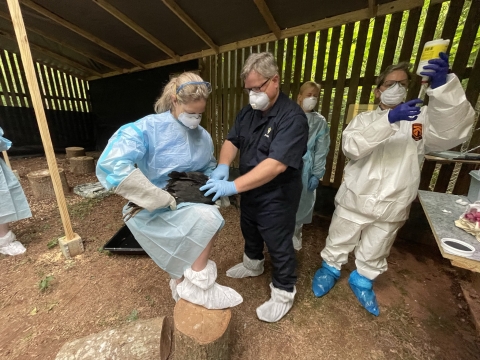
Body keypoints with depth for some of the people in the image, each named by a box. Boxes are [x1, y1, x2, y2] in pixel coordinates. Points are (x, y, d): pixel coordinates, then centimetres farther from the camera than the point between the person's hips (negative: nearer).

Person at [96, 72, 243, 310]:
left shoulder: (202, 136, 2)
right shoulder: (148, 128, -18)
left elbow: (209, 168, 15)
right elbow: (111, 166, -31)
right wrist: (163, 199, -31)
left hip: (186, 207, 7)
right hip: (153, 211, -6)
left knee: (188, 252, 19)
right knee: (207, 218, -29)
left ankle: (182, 284, 54)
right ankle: (198, 287, -6)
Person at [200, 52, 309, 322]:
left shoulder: (292, 117, -21)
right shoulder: (248, 112, 3)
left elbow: (276, 164, -32)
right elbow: (232, 141, 2)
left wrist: (233, 187, -36)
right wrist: (223, 166, -19)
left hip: (276, 197, -7)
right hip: (250, 190, 8)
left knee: (279, 245, 11)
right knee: (250, 232, 26)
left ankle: (284, 293, 37)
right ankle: (253, 264, 56)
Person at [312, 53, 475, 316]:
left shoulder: (422, 119, 2)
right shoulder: (364, 119, 0)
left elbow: (454, 131, -20)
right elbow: (351, 147, -19)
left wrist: (442, 85, -31)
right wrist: (388, 119, -30)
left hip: (392, 207, 2)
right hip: (354, 200, -1)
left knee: (374, 254, 23)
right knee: (338, 243, 17)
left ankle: (362, 280, 48)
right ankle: (330, 268, 43)